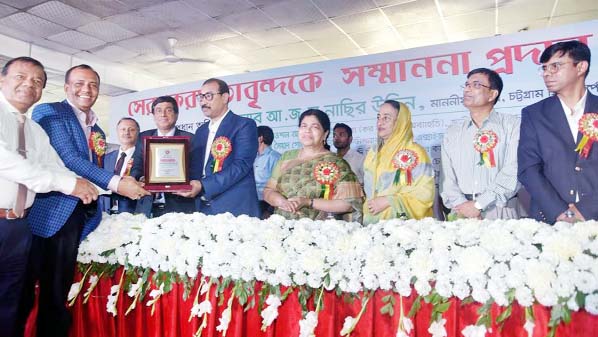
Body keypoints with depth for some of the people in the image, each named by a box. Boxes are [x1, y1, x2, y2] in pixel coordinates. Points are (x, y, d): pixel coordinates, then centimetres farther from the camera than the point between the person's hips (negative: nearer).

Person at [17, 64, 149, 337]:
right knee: (22, 290, 3)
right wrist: (115, 183, -21)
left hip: (76, 217, 6)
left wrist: (131, 186, 6)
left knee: (58, 292, 14)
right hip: (46, 213, -6)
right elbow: (68, 158, -16)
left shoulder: (96, 130, 18)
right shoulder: (48, 112, -4)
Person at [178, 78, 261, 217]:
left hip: (235, 209, -6)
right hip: (202, 208, 6)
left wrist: (203, 186, -22)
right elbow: (194, 166, 15)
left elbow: (241, 165, -17)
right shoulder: (201, 131, 16)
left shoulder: (244, 125, -6)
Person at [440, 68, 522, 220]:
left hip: (500, 210, -2)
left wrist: (479, 205, -13)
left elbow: (513, 170, -9)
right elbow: (447, 176, 5)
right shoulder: (453, 132, 12)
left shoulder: (512, 125, 2)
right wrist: (461, 205, -10)